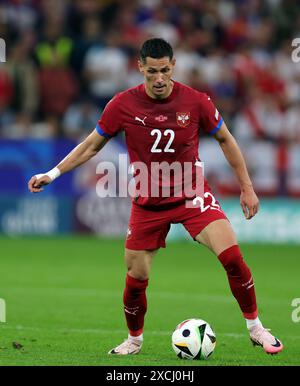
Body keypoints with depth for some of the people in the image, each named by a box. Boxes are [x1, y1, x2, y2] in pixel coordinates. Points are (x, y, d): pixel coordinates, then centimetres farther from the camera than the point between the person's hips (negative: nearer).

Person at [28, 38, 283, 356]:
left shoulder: (195, 101, -11)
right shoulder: (123, 105, -10)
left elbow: (225, 140, 5)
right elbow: (91, 145, 4)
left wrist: (247, 187, 6)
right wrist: (52, 174, -1)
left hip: (192, 195, -1)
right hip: (147, 204, 1)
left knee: (232, 256, -19)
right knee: (136, 279, 1)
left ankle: (255, 328, -1)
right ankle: (134, 340, 29)